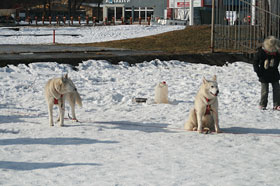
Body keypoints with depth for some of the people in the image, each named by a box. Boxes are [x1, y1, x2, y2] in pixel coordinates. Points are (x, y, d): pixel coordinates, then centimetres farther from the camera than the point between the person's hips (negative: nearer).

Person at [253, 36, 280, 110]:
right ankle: (263, 105, 15)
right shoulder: (261, 52, -14)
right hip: (264, 76, -4)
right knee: (264, 91, 2)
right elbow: (255, 62, -7)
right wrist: (257, 71, -12)